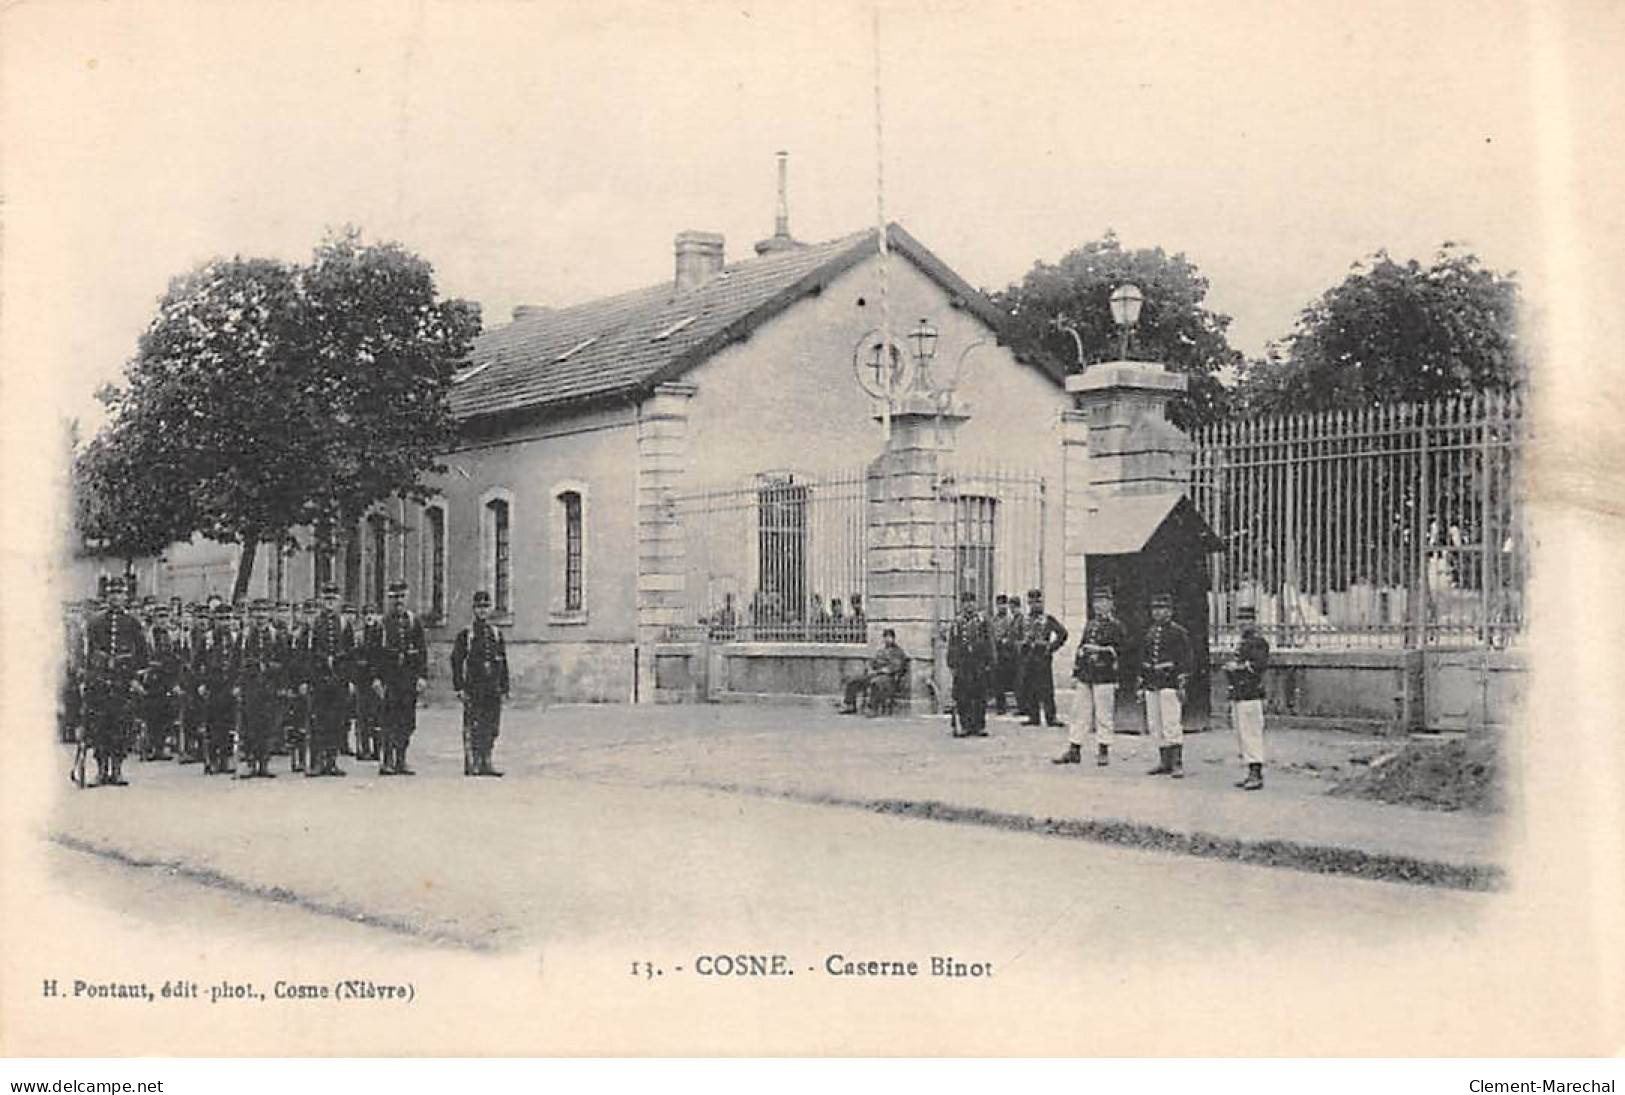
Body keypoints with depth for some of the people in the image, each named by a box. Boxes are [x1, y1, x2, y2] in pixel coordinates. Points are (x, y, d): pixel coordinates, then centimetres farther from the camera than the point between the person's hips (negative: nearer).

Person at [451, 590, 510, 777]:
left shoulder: (497, 634, 14)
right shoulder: (465, 634, 1)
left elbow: (504, 663, 16)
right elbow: (456, 662, -1)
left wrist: (504, 689, 11)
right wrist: (459, 688, -8)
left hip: (494, 691, 4)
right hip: (473, 690, -4)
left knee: (492, 729, 4)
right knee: (472, 729, -4)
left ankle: (485, 765, 12)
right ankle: (471, 766, -1)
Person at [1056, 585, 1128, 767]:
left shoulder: (1115, 626, -2)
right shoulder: (1090, 624, 16)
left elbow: (1123, 645, -7)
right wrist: (1076, 671, 16)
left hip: (1104, 677, -6)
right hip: (1085, 677, 6)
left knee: (1103, 716, -1)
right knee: (1078, 713, 6)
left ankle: (1103, 752, 7)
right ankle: (1074, 750, 11)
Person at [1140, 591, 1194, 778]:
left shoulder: (1179, 633, -3)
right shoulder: (1150, 633, 16)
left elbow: (1185, 661, -7)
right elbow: (1143, 659, 21)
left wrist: (1181, 685, -14)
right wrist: (1141, 685, 18)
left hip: (1170, 684, -7)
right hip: (1152, 685, 7)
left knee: (1171, 725, -9)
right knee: (1156, 727, 7)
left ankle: (1177, 765, -7)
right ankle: (1164, 763, 15)